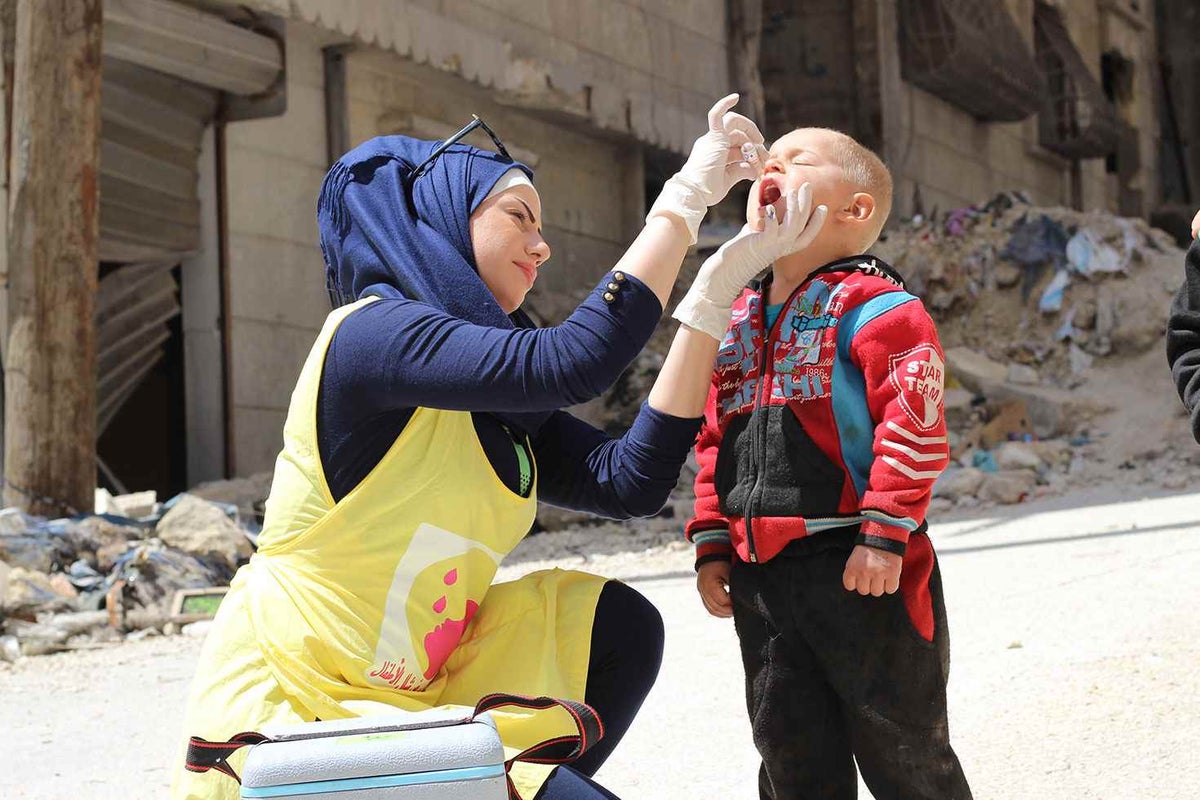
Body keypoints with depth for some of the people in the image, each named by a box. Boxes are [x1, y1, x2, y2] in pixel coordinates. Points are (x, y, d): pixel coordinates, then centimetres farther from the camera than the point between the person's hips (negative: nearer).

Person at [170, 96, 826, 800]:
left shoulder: (501, 410, 12)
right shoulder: (372, 333, -15)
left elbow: (633, 479, -1)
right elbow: (572, 363, -28)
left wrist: (719, 284, -1)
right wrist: (684, 199, -18)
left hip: (405, 706, 9)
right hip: (286, 716, -9)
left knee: (614, 626, 1)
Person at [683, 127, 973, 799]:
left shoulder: (872, 304, -8)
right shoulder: (736, 322, 16)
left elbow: (914, 424, -15)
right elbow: (714, 441, 21)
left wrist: (885, 534, -19)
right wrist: (712, 544, 15)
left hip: (861, 570, -7)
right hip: (758, 574, 7)